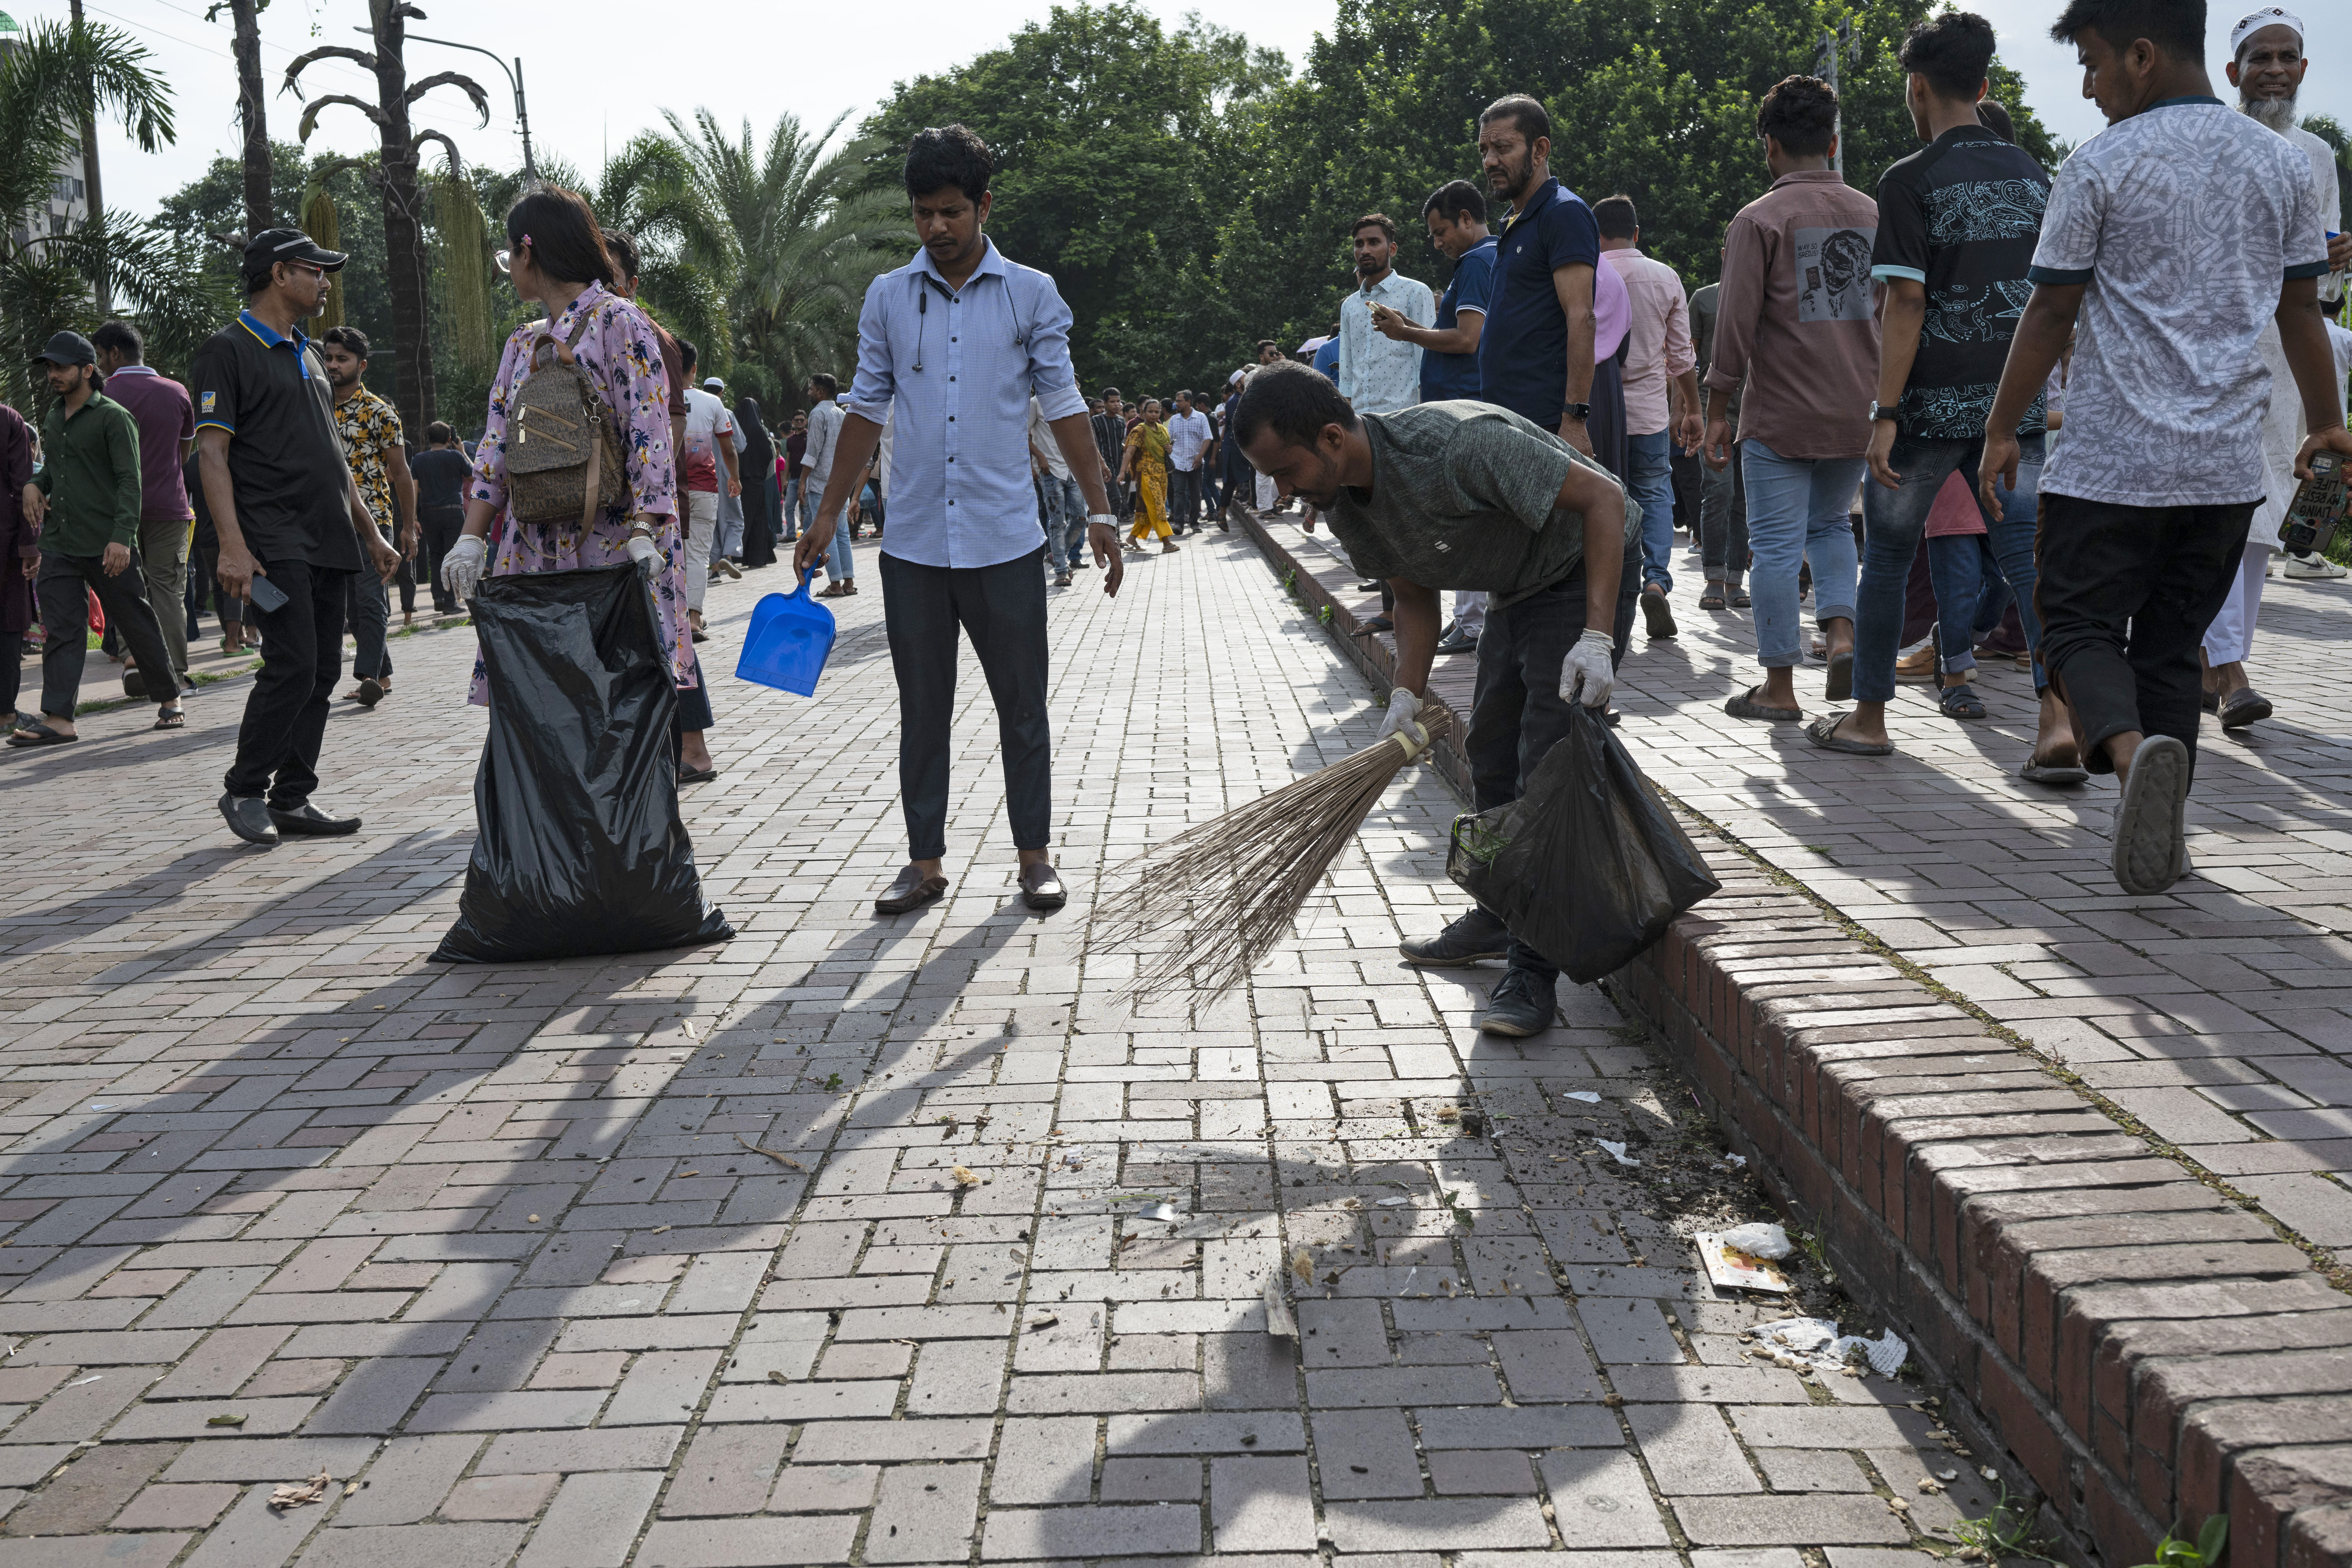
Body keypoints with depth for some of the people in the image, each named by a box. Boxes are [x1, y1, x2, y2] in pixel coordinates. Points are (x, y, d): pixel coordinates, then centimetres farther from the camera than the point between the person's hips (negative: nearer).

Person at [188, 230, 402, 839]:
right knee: (292, 667, -14)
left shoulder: (308, 355, 22)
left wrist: (370, 533, 20)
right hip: (276, 543, -8)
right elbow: (212, 452, -10)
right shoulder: (229, 350, -3)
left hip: (330, 542, 8)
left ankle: (291, 799, 11)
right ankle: (244, 789, 2)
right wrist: (232, 547, -20)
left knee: (322, 673, 5)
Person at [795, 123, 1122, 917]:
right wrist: (829, 512, 13)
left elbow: (1064, 405, 3)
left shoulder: (1031, 295, 2)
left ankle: (1035, 856, 17)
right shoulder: (887, 299, 7)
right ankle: (926, 861, 17)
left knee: (1023, 708, 5)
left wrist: (1100, 510, -2)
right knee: (923, 711, 7)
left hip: (1005, 542, -2)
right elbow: (867, 409, 13)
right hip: (913, 544, 2)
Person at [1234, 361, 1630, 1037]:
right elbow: (1417, 595, 6)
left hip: (1585, 569, -9)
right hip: (1517, 589, 9)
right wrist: (1408, 695, -8)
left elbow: (1604, 499, -31)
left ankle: (1534, 970, -12)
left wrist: (1595, 638, -37)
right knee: (1491, 753, 15)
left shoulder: (1457, 445, -35)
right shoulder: (1340, 502, -8)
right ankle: (1498, 918, 32)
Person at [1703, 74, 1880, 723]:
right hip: (1858, 413, 5)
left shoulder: (1760, 219, -9)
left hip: (1781, 415, -5)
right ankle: (1843, 633, 4)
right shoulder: (1872, 213, 7)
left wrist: (1718, 410, -3)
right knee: (1831, 525, 23)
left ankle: (1778, 687, 8)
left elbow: (1736, 325, -11)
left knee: (1776, 546, 2)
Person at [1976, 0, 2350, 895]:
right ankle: (2163, 836, 14)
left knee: (2080, 625, 3)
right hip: (2228, 464, 5)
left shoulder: (2100, 168, -6)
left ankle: (2135, 750, -27)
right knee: (2173, 644, 14)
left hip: (2111, 461, -5)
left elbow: (2050, 316, -4)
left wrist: (2001, 431, 5)